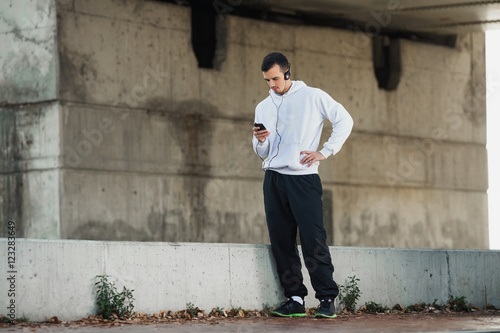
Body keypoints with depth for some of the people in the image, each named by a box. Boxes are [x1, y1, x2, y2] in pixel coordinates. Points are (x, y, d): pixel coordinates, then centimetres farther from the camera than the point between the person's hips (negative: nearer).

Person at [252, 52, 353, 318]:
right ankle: (295, 298, 7)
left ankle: (327, 298, -7)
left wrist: (325, 152, -4)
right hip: (273, 179, 5)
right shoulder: (263, 107, 17)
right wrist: (260, 140, -5)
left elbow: (344, 120, 4)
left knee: (313, 241, -11)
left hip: (303, 177, -5)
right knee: (281, 243, 2)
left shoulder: (312, 97, 4)